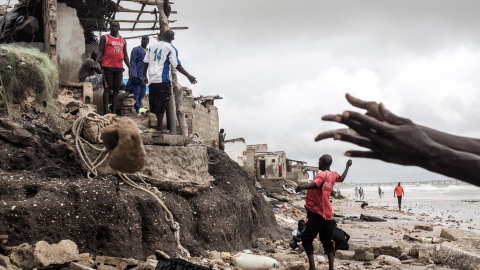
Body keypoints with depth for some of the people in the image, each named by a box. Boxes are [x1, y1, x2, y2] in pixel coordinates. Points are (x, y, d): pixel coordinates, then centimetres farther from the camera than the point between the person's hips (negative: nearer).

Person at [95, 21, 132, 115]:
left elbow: (125, 55, 21)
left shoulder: (123, 41, 19)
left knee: (116, 90, 4)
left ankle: (114, 112, 6)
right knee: (107, 88, -7)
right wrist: (96, 62, -16)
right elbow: (100, 51, 0)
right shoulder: (105, 38, 6)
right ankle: (106, 112, -7)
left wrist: (130, 68, 14)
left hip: (119, 68, 5)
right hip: (108, 67, -5)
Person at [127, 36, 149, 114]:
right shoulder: (136, 50, -1)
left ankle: (138, 109, 14)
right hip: (137, 76, -6)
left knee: (142, 94, 6)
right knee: (136, 93, -9)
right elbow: (132, 63, -7)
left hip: (144, 77, 6)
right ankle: (136, 111, -10)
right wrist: (134, 75, -16)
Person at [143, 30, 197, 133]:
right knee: (162, 102, -3)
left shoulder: (152, 46, 13)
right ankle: (160, 127, -4)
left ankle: (160, 125, 15)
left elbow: (146, 62, 12)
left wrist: (144, 76, 21)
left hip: (152, 80, 6)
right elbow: (177, 65, -7)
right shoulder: (171, 49, -3)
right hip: (163, 80, -6)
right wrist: (189, 76, -2)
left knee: (155, 102, 10)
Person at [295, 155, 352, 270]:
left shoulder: (322, 174, -12)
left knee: (307, 238, -5)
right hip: (327, 214, 8)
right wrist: (347, 167, 51)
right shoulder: (333, 175, 12)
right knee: (327, 241, 13)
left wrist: (303, 187, -51)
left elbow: (315, 184, -33)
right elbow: (341, 178, 36)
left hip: (316, 213, -8)